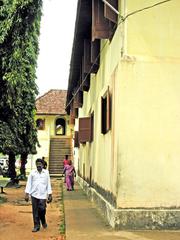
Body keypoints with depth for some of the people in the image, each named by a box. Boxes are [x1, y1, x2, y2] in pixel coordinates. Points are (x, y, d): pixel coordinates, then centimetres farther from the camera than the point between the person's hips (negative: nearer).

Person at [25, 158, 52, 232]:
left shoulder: (46, 173, 4)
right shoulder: (32, 172, 3)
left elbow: (48, 184, 7)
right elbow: (29, 183, 4)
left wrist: (50, 195, 4)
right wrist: (27, 194, -3)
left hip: (43, 195, -1)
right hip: (34, 194, 1)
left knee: (42, 209, -9)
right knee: (35, 211, 3)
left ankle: (43, 221, 20)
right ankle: (36, 226, 14)